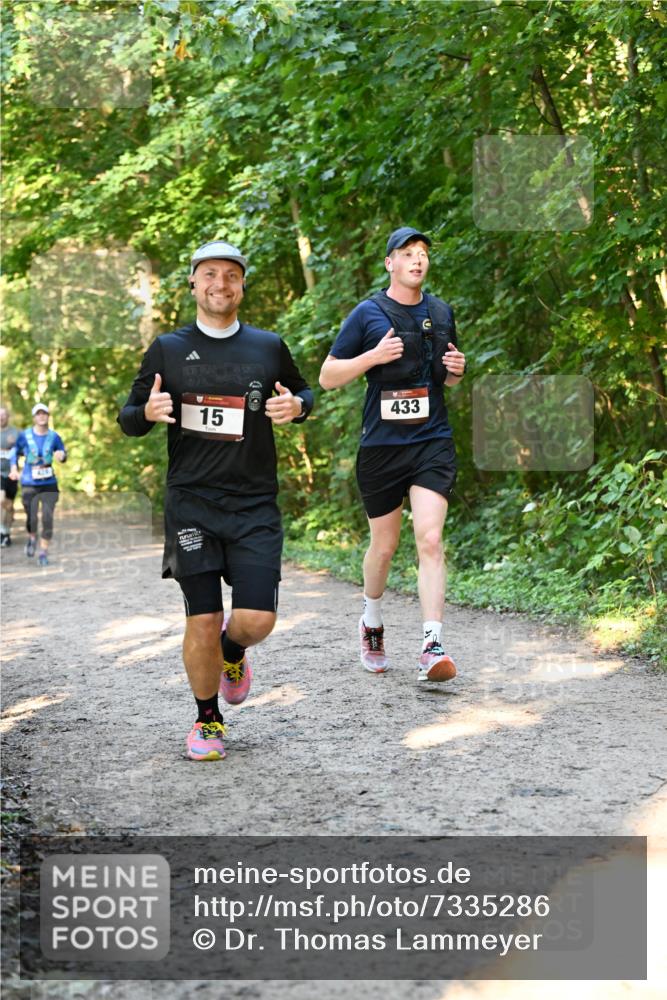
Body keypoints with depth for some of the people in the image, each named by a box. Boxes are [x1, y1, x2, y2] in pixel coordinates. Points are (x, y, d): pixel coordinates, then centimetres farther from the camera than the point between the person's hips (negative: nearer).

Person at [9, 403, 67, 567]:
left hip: (49, 484, 1)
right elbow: (15, 451, 12)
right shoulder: (24, 436, -3)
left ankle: (43, 552, 8)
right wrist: (14, 469, -3)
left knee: (47, 519, -5)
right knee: (32, 518, -5)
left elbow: (63, 453, 9)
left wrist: (61, 455, -15)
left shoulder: (54, 437, -1)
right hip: (29, 484, -1)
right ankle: (32, 538, 30)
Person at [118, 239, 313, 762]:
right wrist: (148, 411, -14)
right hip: (191, 503, -1)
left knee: (256, 619, -10)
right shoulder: (168, 349, 6)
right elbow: (128, 419, 11)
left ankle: (233, 652, 28)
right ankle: (207, 720, 20)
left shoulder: (269, 347, 8)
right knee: (202, 620, -3)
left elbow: (304, 393, 24)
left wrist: (296, 406, -1)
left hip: (255, 505, 1)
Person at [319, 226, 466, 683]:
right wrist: (374, 356, -15)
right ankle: (372, 624, 37)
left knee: (430, 540, -14)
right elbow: (327, 376, -1)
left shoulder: (442, 313, 11)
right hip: (381, 445, -1)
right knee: (384, 546, 10)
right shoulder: (368, 314, -1)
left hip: (433, 443, 1)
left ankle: (432, 649, -19)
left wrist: (457, 368, 1)